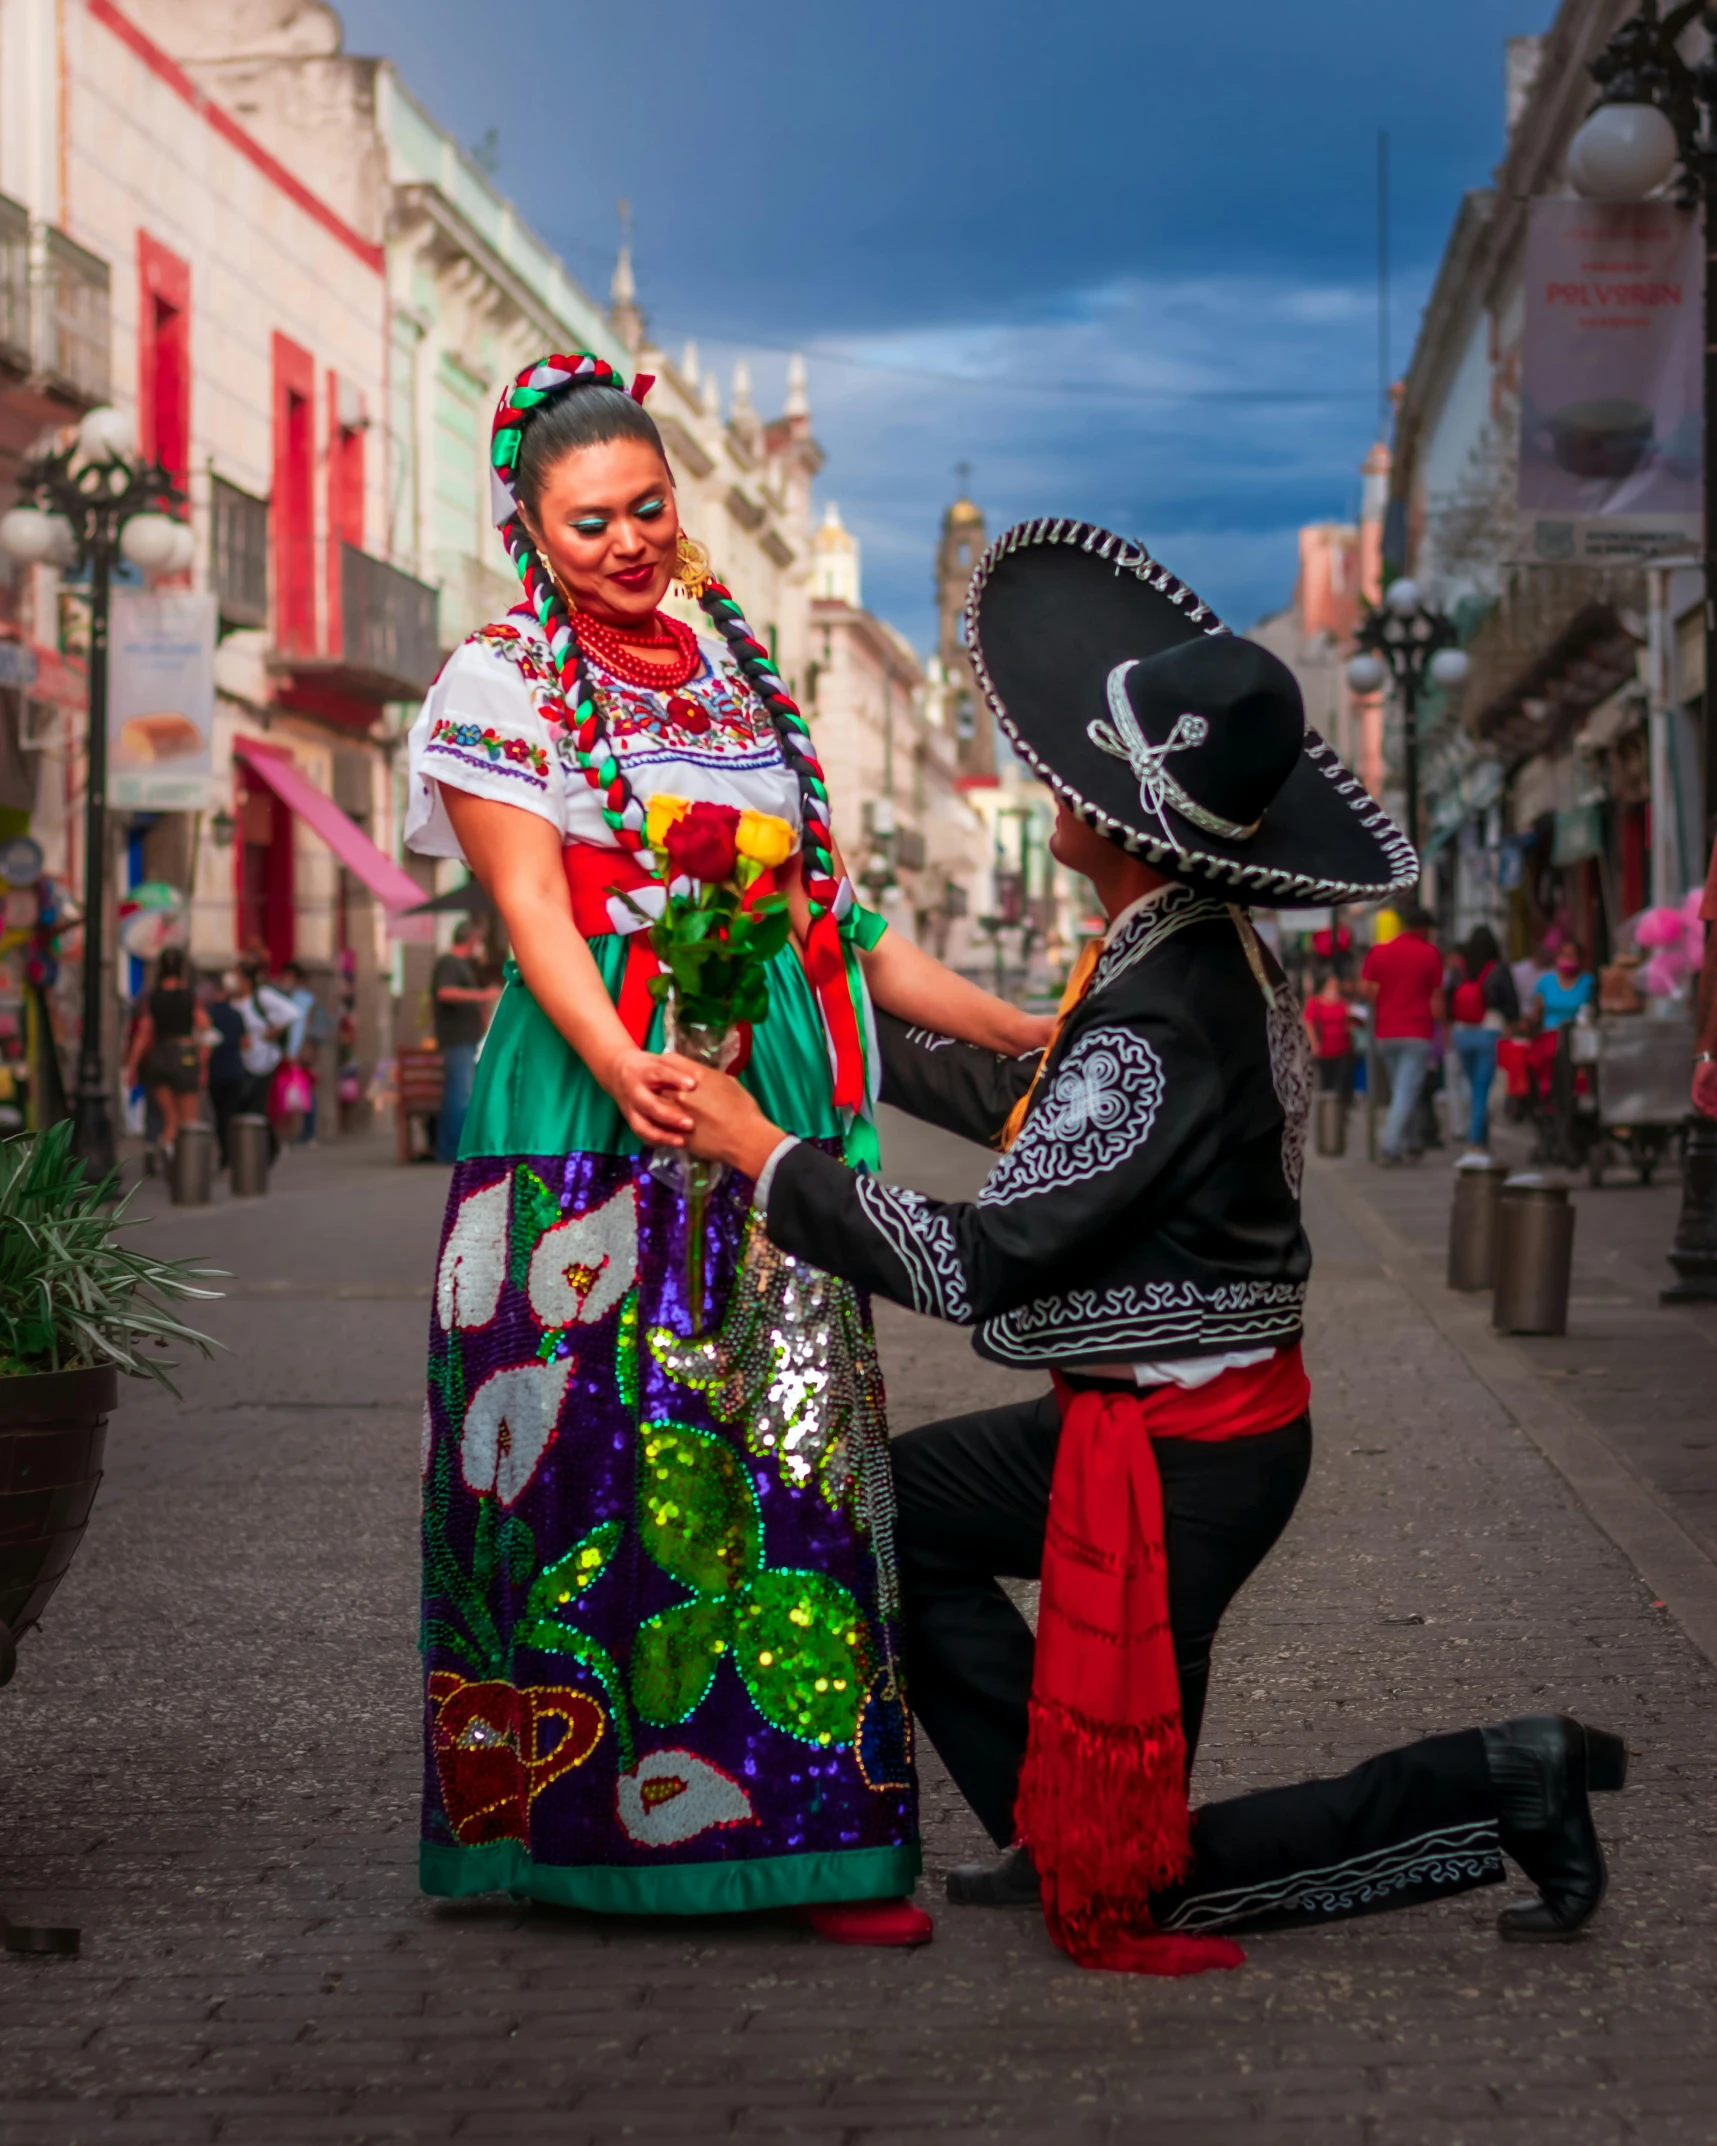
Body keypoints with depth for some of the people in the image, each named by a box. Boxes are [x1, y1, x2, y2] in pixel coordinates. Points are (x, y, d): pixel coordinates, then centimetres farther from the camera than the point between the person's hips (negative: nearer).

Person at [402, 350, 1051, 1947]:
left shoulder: (734, 666, 18)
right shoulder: (498, 686, 2)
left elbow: (825, 909, 20)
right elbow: (534, 912, -10)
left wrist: (1025, 1034, 16)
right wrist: (624, 1070, -29)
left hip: (772, 1099, 5)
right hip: (591, 1103, -4)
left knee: (785, 1445, 1)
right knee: (593, 1446, -5)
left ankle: (808, 1823, 5)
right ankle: (566, 1811, 6)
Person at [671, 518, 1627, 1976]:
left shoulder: (1161, 1023, -27)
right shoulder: (1207, 955, 3)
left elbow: (976, 1264, -27)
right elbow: (1045, 1114, 19)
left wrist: (768, 1155, -19)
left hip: (1179, 1449, -9)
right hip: (1175, 1406, 9)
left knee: (1122, 1890, 2)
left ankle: (1489, 1788, 3)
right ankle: (1054, 1826, 24)